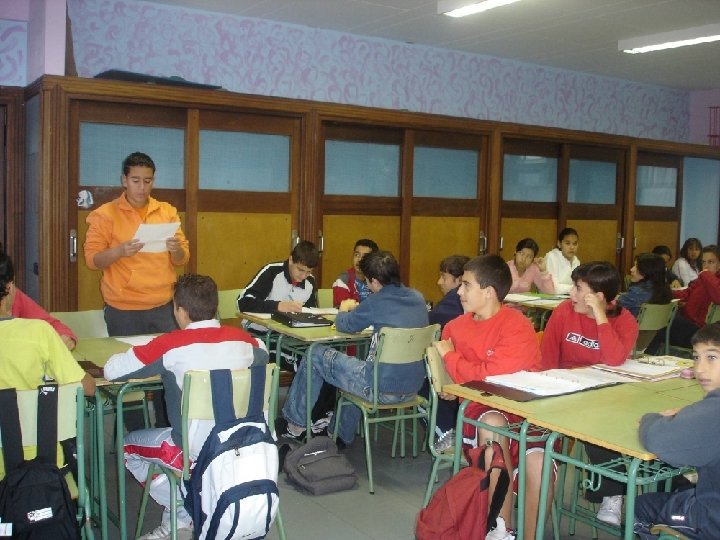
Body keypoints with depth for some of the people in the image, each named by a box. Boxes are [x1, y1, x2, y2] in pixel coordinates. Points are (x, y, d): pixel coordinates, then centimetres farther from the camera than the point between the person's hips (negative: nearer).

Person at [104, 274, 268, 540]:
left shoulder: (172, 344, -19)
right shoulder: (240, 337, -5)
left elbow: (111, 371, -12)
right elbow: (263, 354, 18)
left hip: (196, 450, -6)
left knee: (128, 445, 22)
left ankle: (183, 517, 17)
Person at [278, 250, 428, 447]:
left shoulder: (377, 302, -15)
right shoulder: (418, 298, 4)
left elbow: (345, 325, 1)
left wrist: (344, 311, 23)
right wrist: (358, 310, 23)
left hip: (383, 389, -8)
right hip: (412, 388, 8)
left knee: (316, 356, 9)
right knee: (357, 361, 36)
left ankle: (295, 425, 24)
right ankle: (342, 436, 45)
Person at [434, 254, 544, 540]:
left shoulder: (517, 327, -12)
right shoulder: (455, 327, 6)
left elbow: (489, 375, -22)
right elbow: (443, 376, 21)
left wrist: (450, 357, -7)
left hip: (523, 409, -2)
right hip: (479, 412, 3)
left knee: (539, 464, -32)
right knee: (493, 423, -34)